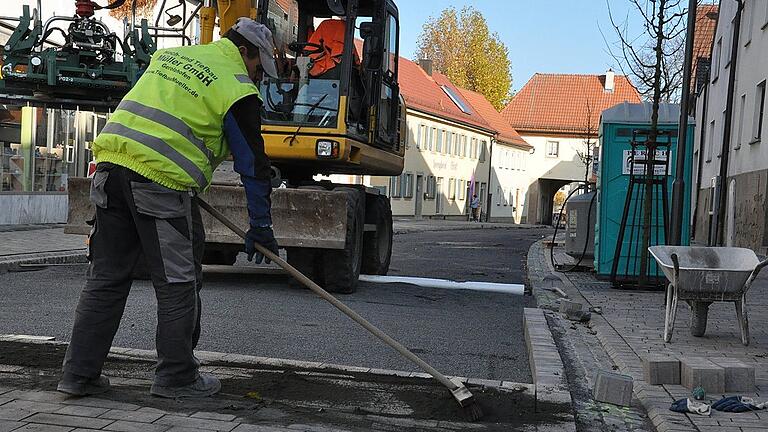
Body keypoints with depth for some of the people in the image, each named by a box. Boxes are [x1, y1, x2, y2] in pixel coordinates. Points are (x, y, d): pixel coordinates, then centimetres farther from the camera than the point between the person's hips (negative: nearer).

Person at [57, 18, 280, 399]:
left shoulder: (171, 55, 21)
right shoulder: (238, 90, -1)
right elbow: (252, 161, 1)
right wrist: (261, 226, 8)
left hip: (111, 161, 7)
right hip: (161, 181, -7)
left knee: (106, 277, 13)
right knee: (177, 283, 6)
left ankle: (79, 373, 17)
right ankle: (176, 377, 15)